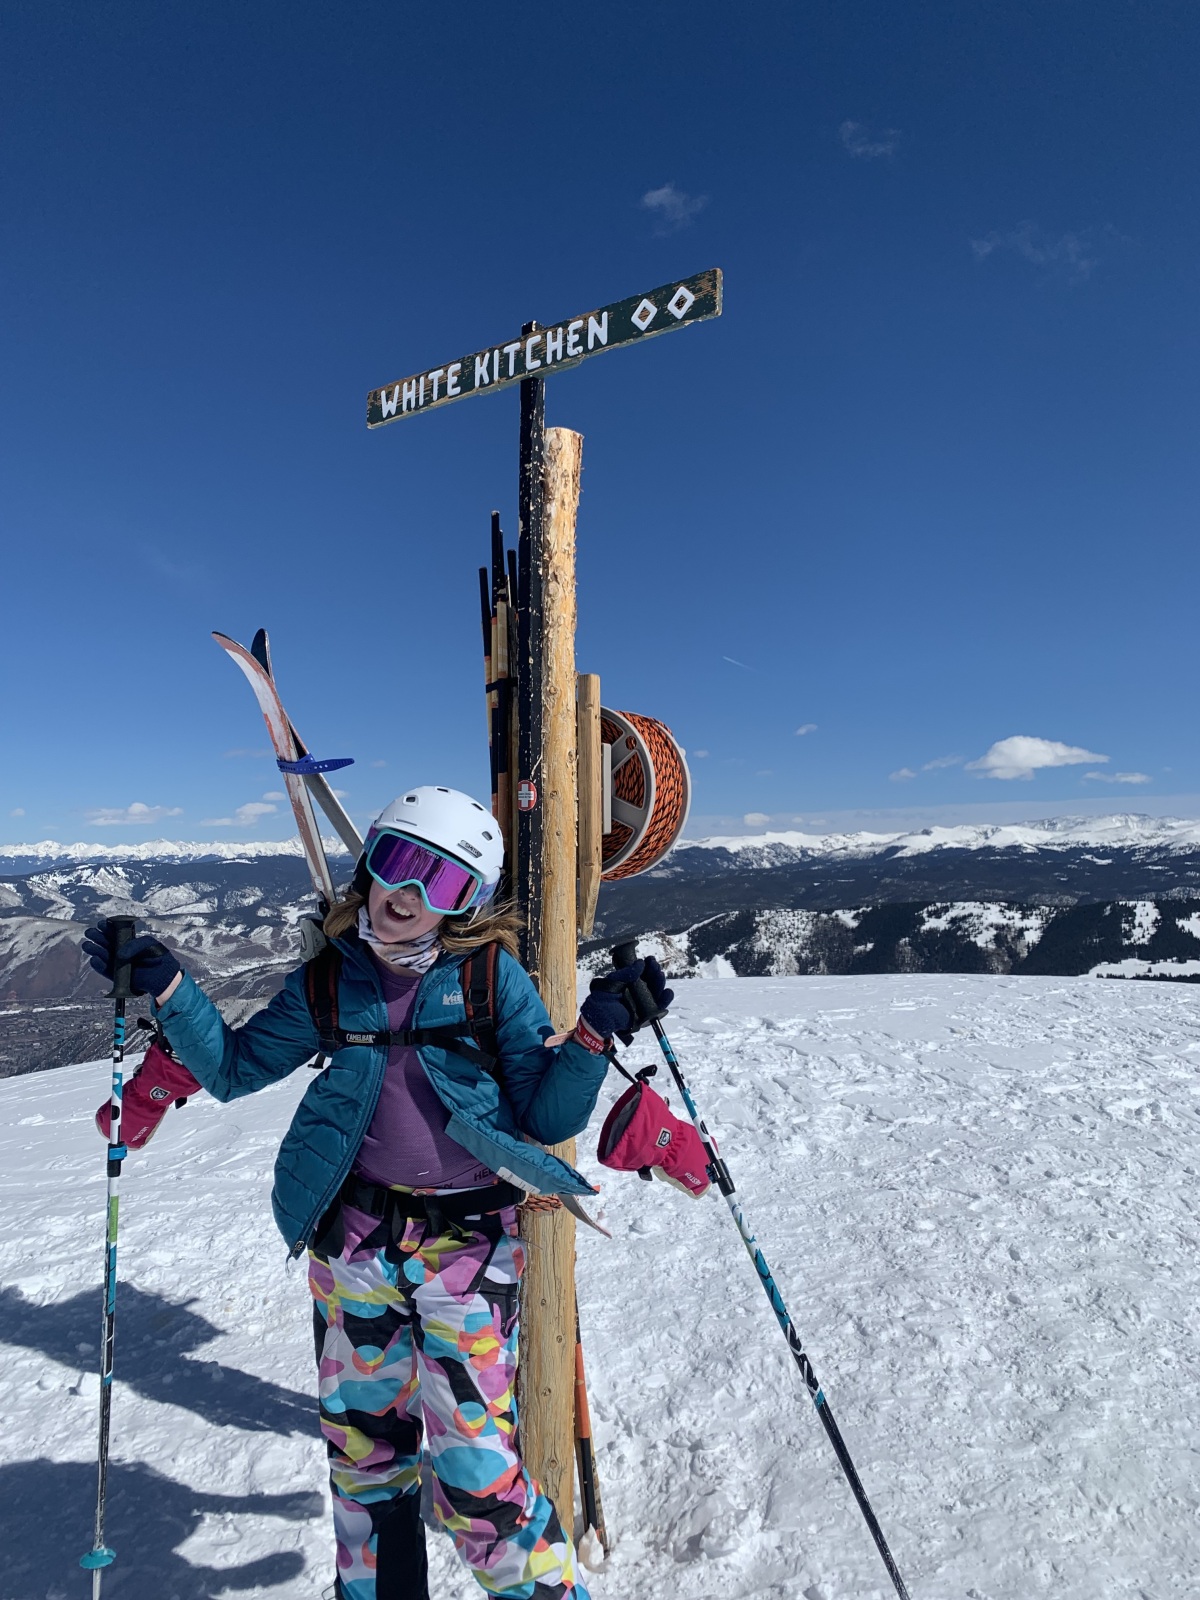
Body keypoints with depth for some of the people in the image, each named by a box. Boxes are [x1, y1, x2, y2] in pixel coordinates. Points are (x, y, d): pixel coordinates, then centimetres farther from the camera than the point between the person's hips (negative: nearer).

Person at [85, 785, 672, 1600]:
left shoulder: (493, 980, -10)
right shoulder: (330, 983, -1)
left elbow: (546, 1120, -8)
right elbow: (233, 1067, 8)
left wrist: (596, 1033, -24)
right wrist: (163, 983, -2)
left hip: (468, 1248, -3)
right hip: (354, 1242, 4)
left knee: (477, 1471, 0)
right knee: (362, 1443, 20)